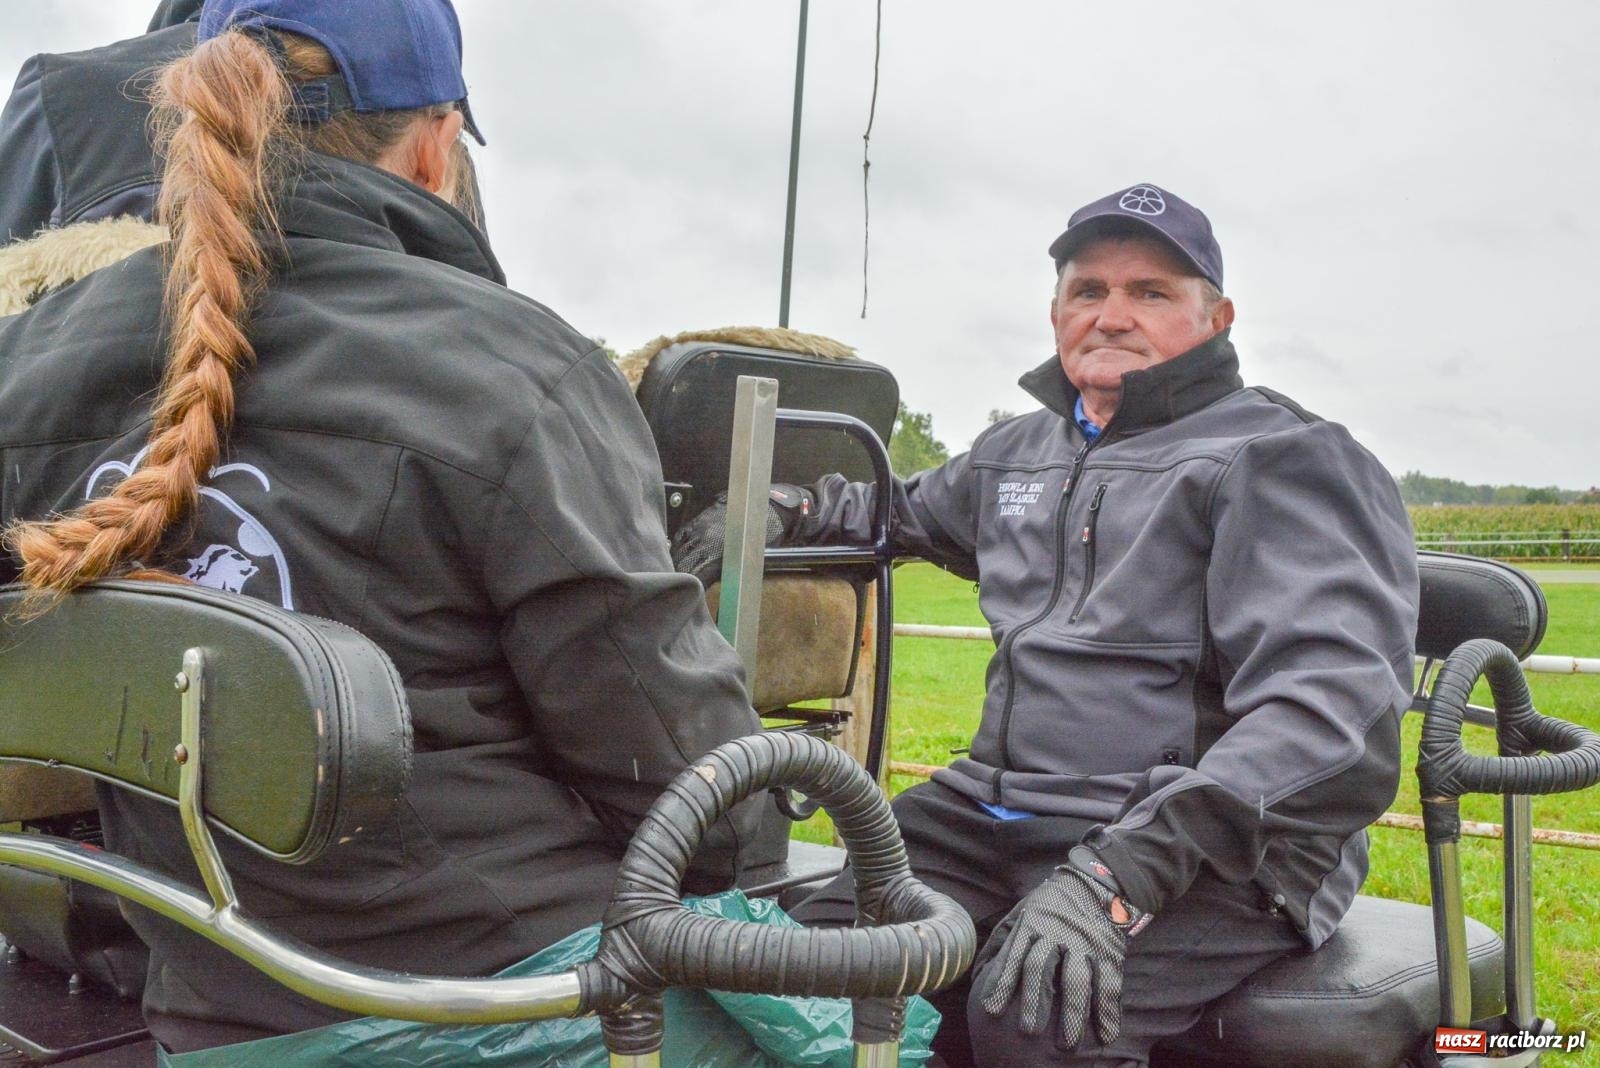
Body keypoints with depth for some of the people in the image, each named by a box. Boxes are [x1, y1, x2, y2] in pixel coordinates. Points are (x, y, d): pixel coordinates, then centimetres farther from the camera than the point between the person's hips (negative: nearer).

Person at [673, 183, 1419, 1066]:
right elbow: (915, 512, 43)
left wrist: (1118, 875, -29)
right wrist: (783, 511, 20)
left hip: (1210, 854, -6)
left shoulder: (1283, 459, -4)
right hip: (996, 813, 6)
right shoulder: (1022, 450, 20)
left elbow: (1332, 704, -18)